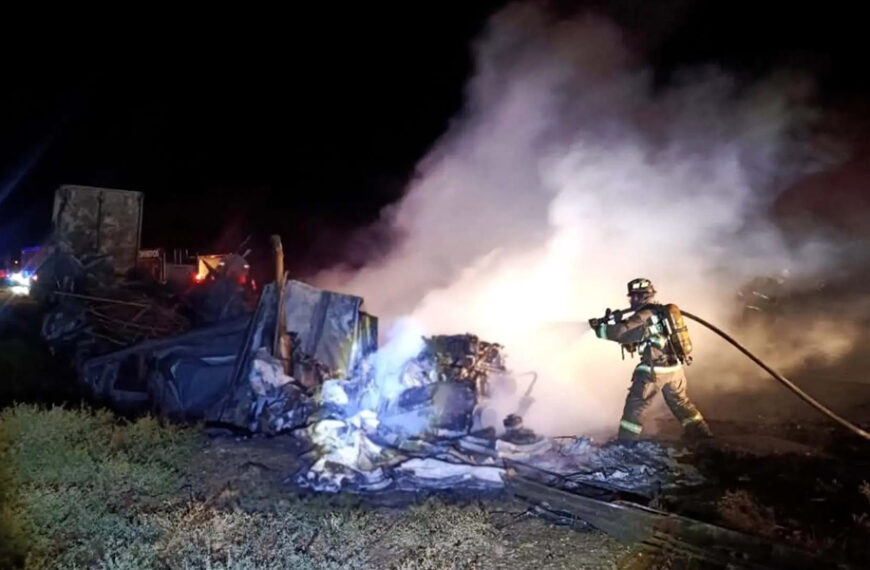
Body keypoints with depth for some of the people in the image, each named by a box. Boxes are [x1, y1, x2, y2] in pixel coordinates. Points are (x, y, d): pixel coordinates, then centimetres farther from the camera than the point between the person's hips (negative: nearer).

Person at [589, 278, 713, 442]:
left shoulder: (644, 316, -15)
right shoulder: (661, 311, 12)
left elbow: (622, 332, -23)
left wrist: (599, 327, -14)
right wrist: (620, 322, 7)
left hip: (654, 370, -8)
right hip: (674, 367, 8)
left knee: (635, 405, 1)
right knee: (681, 402, 25)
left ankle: (625, 442, 2)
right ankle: (702, 434, 35)